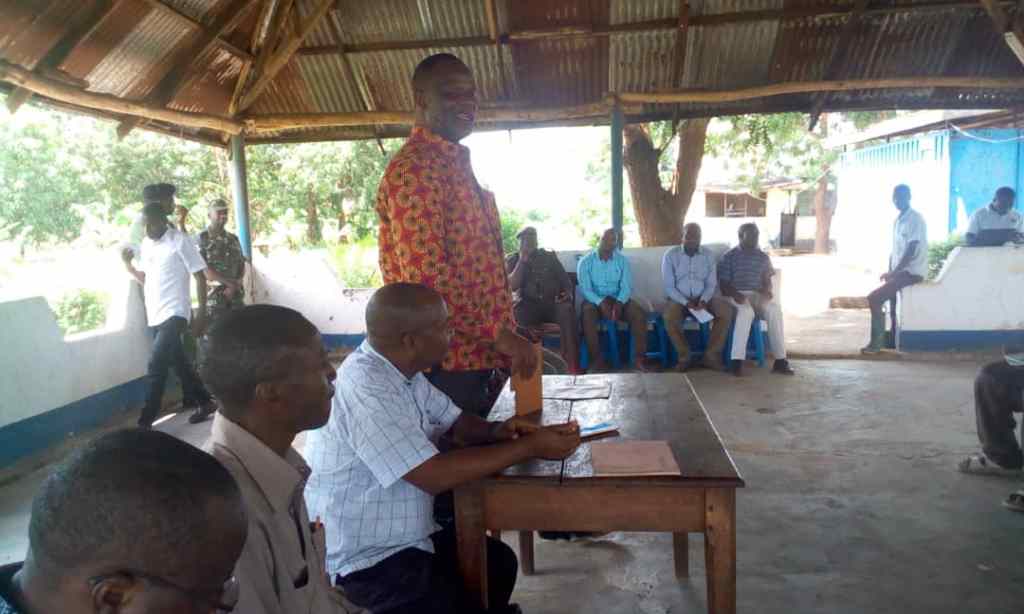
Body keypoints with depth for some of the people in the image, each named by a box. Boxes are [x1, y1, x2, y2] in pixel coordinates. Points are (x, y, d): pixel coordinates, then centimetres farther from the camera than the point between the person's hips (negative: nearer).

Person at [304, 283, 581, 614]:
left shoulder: (402, 371, 2)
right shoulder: (365, 388, -29)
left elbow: (455, 422, 12)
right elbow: (435, 475, -30)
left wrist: (496, 431, -11)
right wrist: (531, 447, -24)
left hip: (403, 539, 10)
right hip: (363, 563, -9)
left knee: (499, 561, 16)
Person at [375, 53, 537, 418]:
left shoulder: (458, 165, 17)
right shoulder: (414, 169, -15)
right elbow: (427, 277, -24)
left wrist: (505, 335, 18)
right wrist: (499, 335, -22)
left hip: (479, 354, 9)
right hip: (447, 360, -9)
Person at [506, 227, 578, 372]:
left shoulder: (549, 256, 19)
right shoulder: (512, 260, 14)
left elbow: (565, 279, 17)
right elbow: (513, 285, -3)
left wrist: (568, 292, -5)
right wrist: (522, 260, -4)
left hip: (552, 303, 1)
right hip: (528, 305, -1)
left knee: (567, 309, -33)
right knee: (516, 313, -37)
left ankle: (571, 364, -36)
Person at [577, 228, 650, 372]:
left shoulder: (622, 260, 3)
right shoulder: (585, 261, -4)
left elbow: (626, 287, -4)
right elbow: (585, 289, -12)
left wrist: (619, 303, -25)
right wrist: (601, 302, -29)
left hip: (618, 299, 2)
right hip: (595, 300, -2)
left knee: (640, 313, -24)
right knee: (587, 317, -35)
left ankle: (640, 357, -17)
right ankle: (597, 360, -25)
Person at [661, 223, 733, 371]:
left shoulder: (708, 255, 5)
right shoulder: (671, 255, -4)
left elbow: (711, 284, 4)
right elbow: (668, 286, -8)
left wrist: (703, 300, -17)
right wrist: (685, 302, -20)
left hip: (702, 298, 3)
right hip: (679, 299, -3)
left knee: (726, 311, -23)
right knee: (669, 317, -35)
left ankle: (711, 355, -17)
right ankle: (684, 357, -16)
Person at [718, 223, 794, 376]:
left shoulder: (763, 257, 13)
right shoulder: (729, 256, 1)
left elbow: (767, 281, 14)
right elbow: (724, 284, -3)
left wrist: (767, 291, -10)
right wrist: (735, 293, -23)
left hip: (757, 294, 4)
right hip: (736, 295, -3)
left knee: (775, 309, -29)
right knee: (746, 311, -38)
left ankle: (780, 360, -28)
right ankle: (737, 360, -39)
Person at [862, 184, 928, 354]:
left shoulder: (915, 219, -13)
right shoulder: (897, 220, 15)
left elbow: (911, 251, -20)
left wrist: (893, 273, -21)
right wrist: (889, 272, 5)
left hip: (912, 272, -9)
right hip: (900, 271, 9)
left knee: (874, 298, -19)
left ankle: (876, 343, -14)